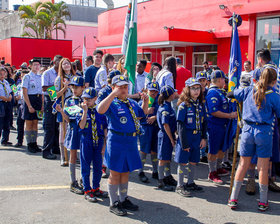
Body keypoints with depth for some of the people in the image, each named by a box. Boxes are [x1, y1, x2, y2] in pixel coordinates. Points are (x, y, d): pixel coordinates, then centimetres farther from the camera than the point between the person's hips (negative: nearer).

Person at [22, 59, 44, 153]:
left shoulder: (40, 77, 11)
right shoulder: (27, 77, -5)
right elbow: (24, 92, -10)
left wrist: (42, 104, 4)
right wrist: (29, 106, -15)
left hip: (39, 100, 5)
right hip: (30, 100, -5)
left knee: (35, 123, 9)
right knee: (29, 124, 2)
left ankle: (34, 143, 15)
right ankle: (29, 145, 9)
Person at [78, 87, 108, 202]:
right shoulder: (81, 111, -3)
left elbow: (105, 128, 4)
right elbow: (82, 126, -17)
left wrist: (105, 143, 1)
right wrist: (85, 111, -20)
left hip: (99, 141, 2)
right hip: (86, 141, -2)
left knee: (98, 166, 11)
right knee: (86, 167, 5)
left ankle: (96, 189, 28)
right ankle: (87, 191, 17)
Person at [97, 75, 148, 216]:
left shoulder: (131, 103, 13)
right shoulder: (112, 103, -10)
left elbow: (142, 114, 29)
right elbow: (100, 110, -32)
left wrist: (145, 101, 11)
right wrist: (113, 94, -32)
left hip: (131, 142, 7)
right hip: (116, 142, -7)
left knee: (125, 172, 17)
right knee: (115, 174, 4)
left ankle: (123, 199, 32)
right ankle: (114, 203, 17)